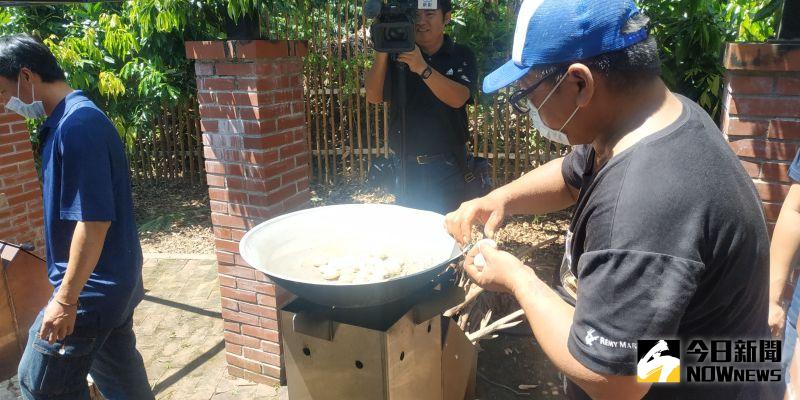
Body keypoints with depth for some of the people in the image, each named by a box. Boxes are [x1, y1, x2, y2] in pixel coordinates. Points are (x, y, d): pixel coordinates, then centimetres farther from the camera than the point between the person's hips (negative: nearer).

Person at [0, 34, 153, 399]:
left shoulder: (76, 125, -21)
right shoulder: (75, 119, 10)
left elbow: (94, 219, -26)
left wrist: (66, 298, -20)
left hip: (90, 287, -9)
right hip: (112, 282, 9)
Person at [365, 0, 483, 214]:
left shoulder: (461, 56, 1)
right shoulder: (398, 55, 6)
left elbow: (458, 98, -16)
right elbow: (374, 96, -6)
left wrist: (422, 68, -28)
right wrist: (381, 52, -20)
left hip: (448, 167, -1)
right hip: (406, 166, 2)